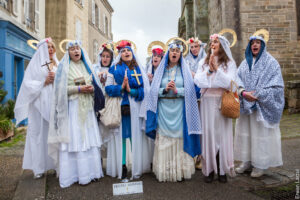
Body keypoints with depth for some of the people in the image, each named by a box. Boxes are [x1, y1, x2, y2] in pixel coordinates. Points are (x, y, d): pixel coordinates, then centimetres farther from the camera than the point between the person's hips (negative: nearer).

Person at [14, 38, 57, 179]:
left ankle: (56, 164, 8)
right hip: (39, 102, -2)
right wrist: (44, 82, -10)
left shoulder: (58, 65, 15)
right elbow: (28, 83, 0)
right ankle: (39, 168, 9)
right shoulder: (35, 63, 7)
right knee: (39, 132, -1)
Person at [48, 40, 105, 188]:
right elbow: (61, 89, -6)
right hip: (73, 107, -4)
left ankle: (90, 170, 12)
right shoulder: (64, 67, 2)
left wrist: (91, 89, -4)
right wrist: (79, 89, -15)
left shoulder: (86, 65, 16)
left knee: (89, 138, 3)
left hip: (87, 107, 5)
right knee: (73, 138, -5)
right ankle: (73, 173, 5)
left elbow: (94, 84, 18)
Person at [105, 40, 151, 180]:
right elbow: (108, 88, -1)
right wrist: (121, 87, -15)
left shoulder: (139, 69, 9)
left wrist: (131, 90, -12)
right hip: (119, 108, 0)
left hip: (135, 108, 1)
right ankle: (122, 167, 12)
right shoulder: (114, 69, 8)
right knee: (121, 136, 2)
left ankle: (136, 167, 13)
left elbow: (145, 90, 1)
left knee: (135, 136, 2)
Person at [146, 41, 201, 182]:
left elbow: (190, 90, 0)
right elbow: (154, 90, 5)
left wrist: (176, 90, -14)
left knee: (179, 138, -2)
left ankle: (179, 171, 9)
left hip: (179, 109, -1)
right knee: (164, 140, 0)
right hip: (163, 109, 1)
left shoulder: (184, 70, 10)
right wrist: (165, 89, -12)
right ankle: (164, 172, 9)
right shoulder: (161, 70, 12)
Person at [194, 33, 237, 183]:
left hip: (222, 102, -1)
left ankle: (222, 170, 14)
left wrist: (216, 68, -10)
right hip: (207, 102, 1)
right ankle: (209, 169, 12)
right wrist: (209, 69, -10)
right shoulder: (203, 62, 12)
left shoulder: (229, 63, 6)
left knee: (222, 134, 1)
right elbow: (197, 81, 1)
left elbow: (229, 82, -7)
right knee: (208, 134, 0)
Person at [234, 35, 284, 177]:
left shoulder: (271, 63, 2)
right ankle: (246, 161, 18)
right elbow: (237, 80, 5)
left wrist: (257, 94, -14)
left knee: (262, 134, -1)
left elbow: (276, 85, -5)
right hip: (246, 105, 4)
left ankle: (260, 164, 10)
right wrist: (244, 92, -14)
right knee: (245, 132, 6)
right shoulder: (245, 63, 14)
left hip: (262, 106, -4)